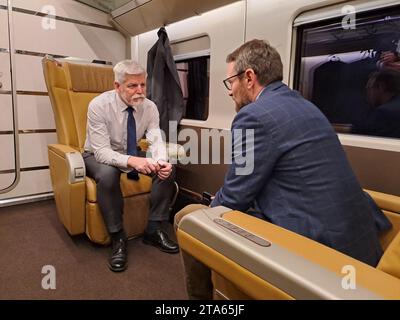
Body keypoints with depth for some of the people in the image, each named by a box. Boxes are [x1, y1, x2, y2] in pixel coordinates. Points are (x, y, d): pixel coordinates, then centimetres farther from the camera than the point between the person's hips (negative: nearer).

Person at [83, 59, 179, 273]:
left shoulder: (150, 107, -12)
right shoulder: (98, 105, -24)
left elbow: (156, 140, -19)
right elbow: (102, 151, -29)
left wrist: (161, 161, -42)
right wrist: (130, 161, -47)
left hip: (132, 154, 4)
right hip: (99, 156, -3)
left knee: (167, 169, -20)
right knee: (108, 174, -38)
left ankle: (154, 230, -7)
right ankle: (117, 238, -18)